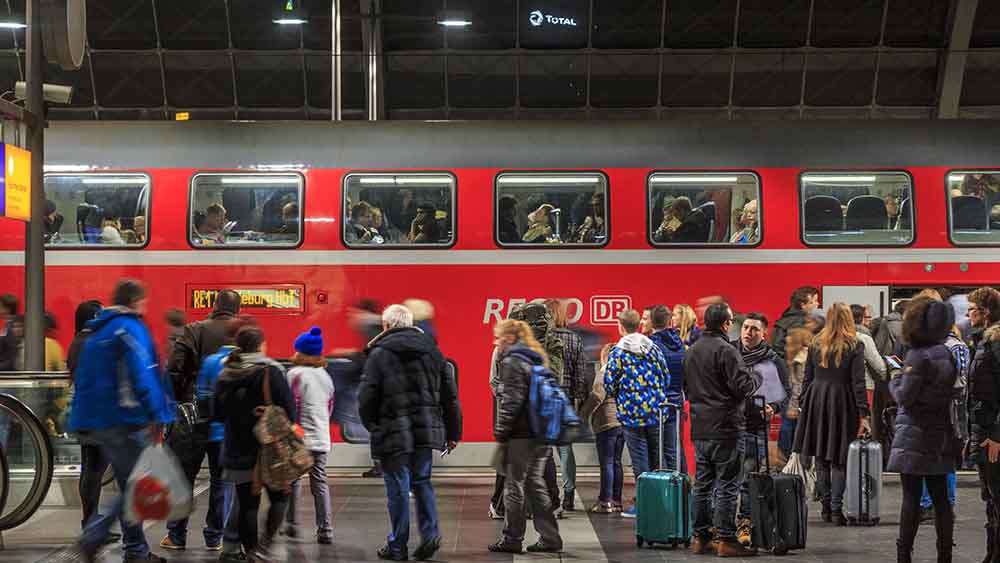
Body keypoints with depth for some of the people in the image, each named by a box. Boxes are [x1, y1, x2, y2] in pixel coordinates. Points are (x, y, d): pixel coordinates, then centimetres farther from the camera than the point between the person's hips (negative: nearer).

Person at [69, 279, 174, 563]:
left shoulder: (96, 332, 17)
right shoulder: (131, 329, -10)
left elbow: (81, 378, 20)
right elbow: (143, 376, -20)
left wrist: (83, 421, 24)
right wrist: (156, 417, -20)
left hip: (97, 421, 9)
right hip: (125, 420, -9)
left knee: (130, 486, 15)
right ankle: (93, 536, -15)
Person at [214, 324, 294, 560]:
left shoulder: (225, 376, 5)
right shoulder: (270, 372, -11)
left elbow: (218, 414, 13)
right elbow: (289, 410, -13)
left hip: (237, 452, 4)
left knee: (247, 504, 10)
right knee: (279, 497, 11)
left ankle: (250, 551, 13)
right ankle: (265, 542, -3)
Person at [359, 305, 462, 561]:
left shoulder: (379, 354, -6)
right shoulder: (431, 350, 8)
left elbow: (367, 399, -8)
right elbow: (450, 397, 10)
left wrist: (373, 427, 10)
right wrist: (453, 432, 16)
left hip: (393, 434, -4)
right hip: (426, 431, 4)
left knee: (398, 489, 3)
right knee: (422, 482, 18)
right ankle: (430, 533, 5)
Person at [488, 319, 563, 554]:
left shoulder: (512, 362, -10)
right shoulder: (536, 359, 17)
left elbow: (511, 401, -17)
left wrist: (500, 432, -12)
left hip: (521, 435, -9)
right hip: (541, 433, 9)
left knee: (515, 485, 1)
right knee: (535, 483, 13)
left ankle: (512, 539, 8)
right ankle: (550, 537, 12)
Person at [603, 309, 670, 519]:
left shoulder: (618, 353, -8)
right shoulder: (653, 348, 4)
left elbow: (610, 383, -7)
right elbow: (666, 377, 7)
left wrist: (619, 397, 13)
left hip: (632, 413, -4)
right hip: (656, 409, 4)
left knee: (640, 459, 1)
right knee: (656, 457, 13)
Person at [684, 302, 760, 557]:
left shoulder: (692, 351, 13)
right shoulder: (725, 350, -14)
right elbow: (743, 386, -16)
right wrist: (756, 376, 2)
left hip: (699, 429, 8)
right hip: (724, 428, -8)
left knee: (702, 483, 13)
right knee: (727, 485, -3)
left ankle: (701, 536, 17)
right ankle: (726, 539, -3)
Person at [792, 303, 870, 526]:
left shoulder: (816, 345, 5)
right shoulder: (855, 346, -5)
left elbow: (807, 379, 8)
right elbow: (858, 382, -8)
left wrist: (802, 404, 15)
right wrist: (864, 414, -7)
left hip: (816, 401, 3)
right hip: (842, 403, -3)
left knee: (821, 459, 10)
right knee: (839, 460, 1)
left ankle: (826, 506, 13)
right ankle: (836, 509, -3)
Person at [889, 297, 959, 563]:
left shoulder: (918, 356, -16)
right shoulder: (946, 353, 6)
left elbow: (905, 398, -15)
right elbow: (950, 391, 11)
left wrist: (893, 383, 4)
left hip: (914, 434, -7)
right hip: (940, 434, 7)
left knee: (911, 496, -3)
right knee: (940, 496, 10)